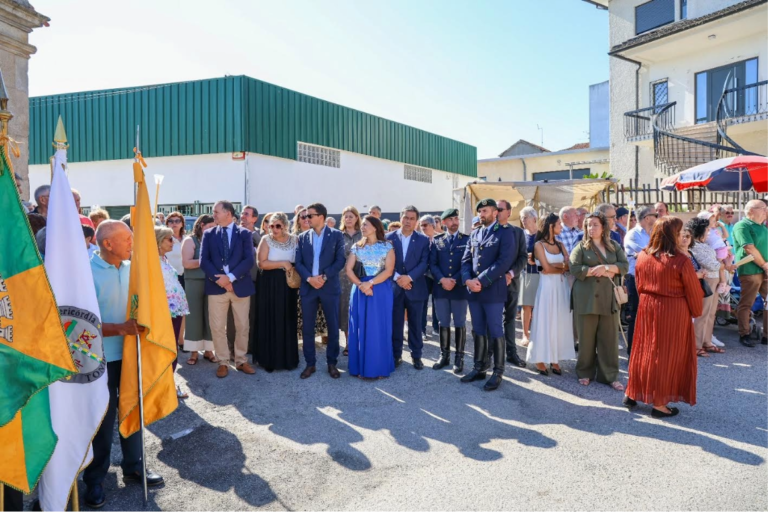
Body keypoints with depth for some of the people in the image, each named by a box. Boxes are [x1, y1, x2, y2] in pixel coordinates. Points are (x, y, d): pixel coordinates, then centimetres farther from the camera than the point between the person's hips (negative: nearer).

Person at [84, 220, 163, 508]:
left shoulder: (132, 269, -1)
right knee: (102, 420, 9)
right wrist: (121, 328, -28)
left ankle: (133, 467, 35)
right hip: (102, 359, -5)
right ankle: (95, 480, 29)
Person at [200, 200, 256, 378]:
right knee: (217, 327, 4)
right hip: (216, 286, 1)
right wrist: (218, 278, -14)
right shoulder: (208, 234, 7)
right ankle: (223, 363, 18)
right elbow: (204, 261, 0)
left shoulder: (244, 234, 2)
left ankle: (241, 361, 23)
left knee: (242, 326, 8)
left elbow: (249, 260, -7)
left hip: (240, 286, -1)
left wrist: (231, 277, -17)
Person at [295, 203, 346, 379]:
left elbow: (340, 260, -5)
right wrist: (309, 278, -13)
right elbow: (298, 262, 3)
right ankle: (310, 363, 19)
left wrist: (324, 276, -15)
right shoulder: (302, 237, 8)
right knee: (307, 328, 6)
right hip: (308, 287, 2)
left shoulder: (336, 235, 1)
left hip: (329, 287, -2)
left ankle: (332, 363, 19)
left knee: (333, 327, 5)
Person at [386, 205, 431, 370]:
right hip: (394, 287, 1)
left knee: (415, 324, 8)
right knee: (395, 323, 7)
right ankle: (396, 355, 20)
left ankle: (416, 356, 21)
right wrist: (397, 278, -14)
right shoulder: (389, 238, 3)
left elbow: (424, 263, -6)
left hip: (415, 288, 0)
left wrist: (409, 277, -18)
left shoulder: (423, 240, 2)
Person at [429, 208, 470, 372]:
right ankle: (444, 355, 20)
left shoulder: (467, 240, 3)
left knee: (460, 324, 5)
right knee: (443, 323, 9)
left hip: (460, 288, -1)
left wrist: (455, 281, -14)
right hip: (440, 288, 2)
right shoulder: (437, 241, 8)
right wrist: (442, 279, -14)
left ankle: (459, 357, 14)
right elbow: (432, 263, 2)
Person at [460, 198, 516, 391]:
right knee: (478, 331, 12)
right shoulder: (474, 235, 15)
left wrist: (481, 280, -17)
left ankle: (497, 372, 12)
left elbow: (505, 261, -14)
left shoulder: (505, 233, -3)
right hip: (474, 291, 6)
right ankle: (479, 368, 23)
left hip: (493, 290, -6)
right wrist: (468, 280, -8)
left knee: (495, 332, 1)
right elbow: (466, 259, 11)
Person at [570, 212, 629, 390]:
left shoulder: (614, 246, 11)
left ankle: (610, 375, 12)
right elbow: (575, 268, -9)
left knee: (610, 337, 3)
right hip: (586, 298, -2)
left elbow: (624, 266, 2)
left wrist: (606, 267, -13)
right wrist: (600, 272, -10)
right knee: (586, 337, 4)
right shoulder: (581, 247, 3)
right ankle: (585, 372, 18)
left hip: (609, 297, 2)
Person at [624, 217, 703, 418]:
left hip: (647, 307, 5)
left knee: (645, 350, 17)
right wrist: (696, 311, 11)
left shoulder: (642, 256, -2)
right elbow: (693, 291, -6)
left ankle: (633, 394, 25)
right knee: (666, 355, 6)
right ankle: (659, 403, 15)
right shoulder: (681, 260, -17)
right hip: (673, 312, -5)